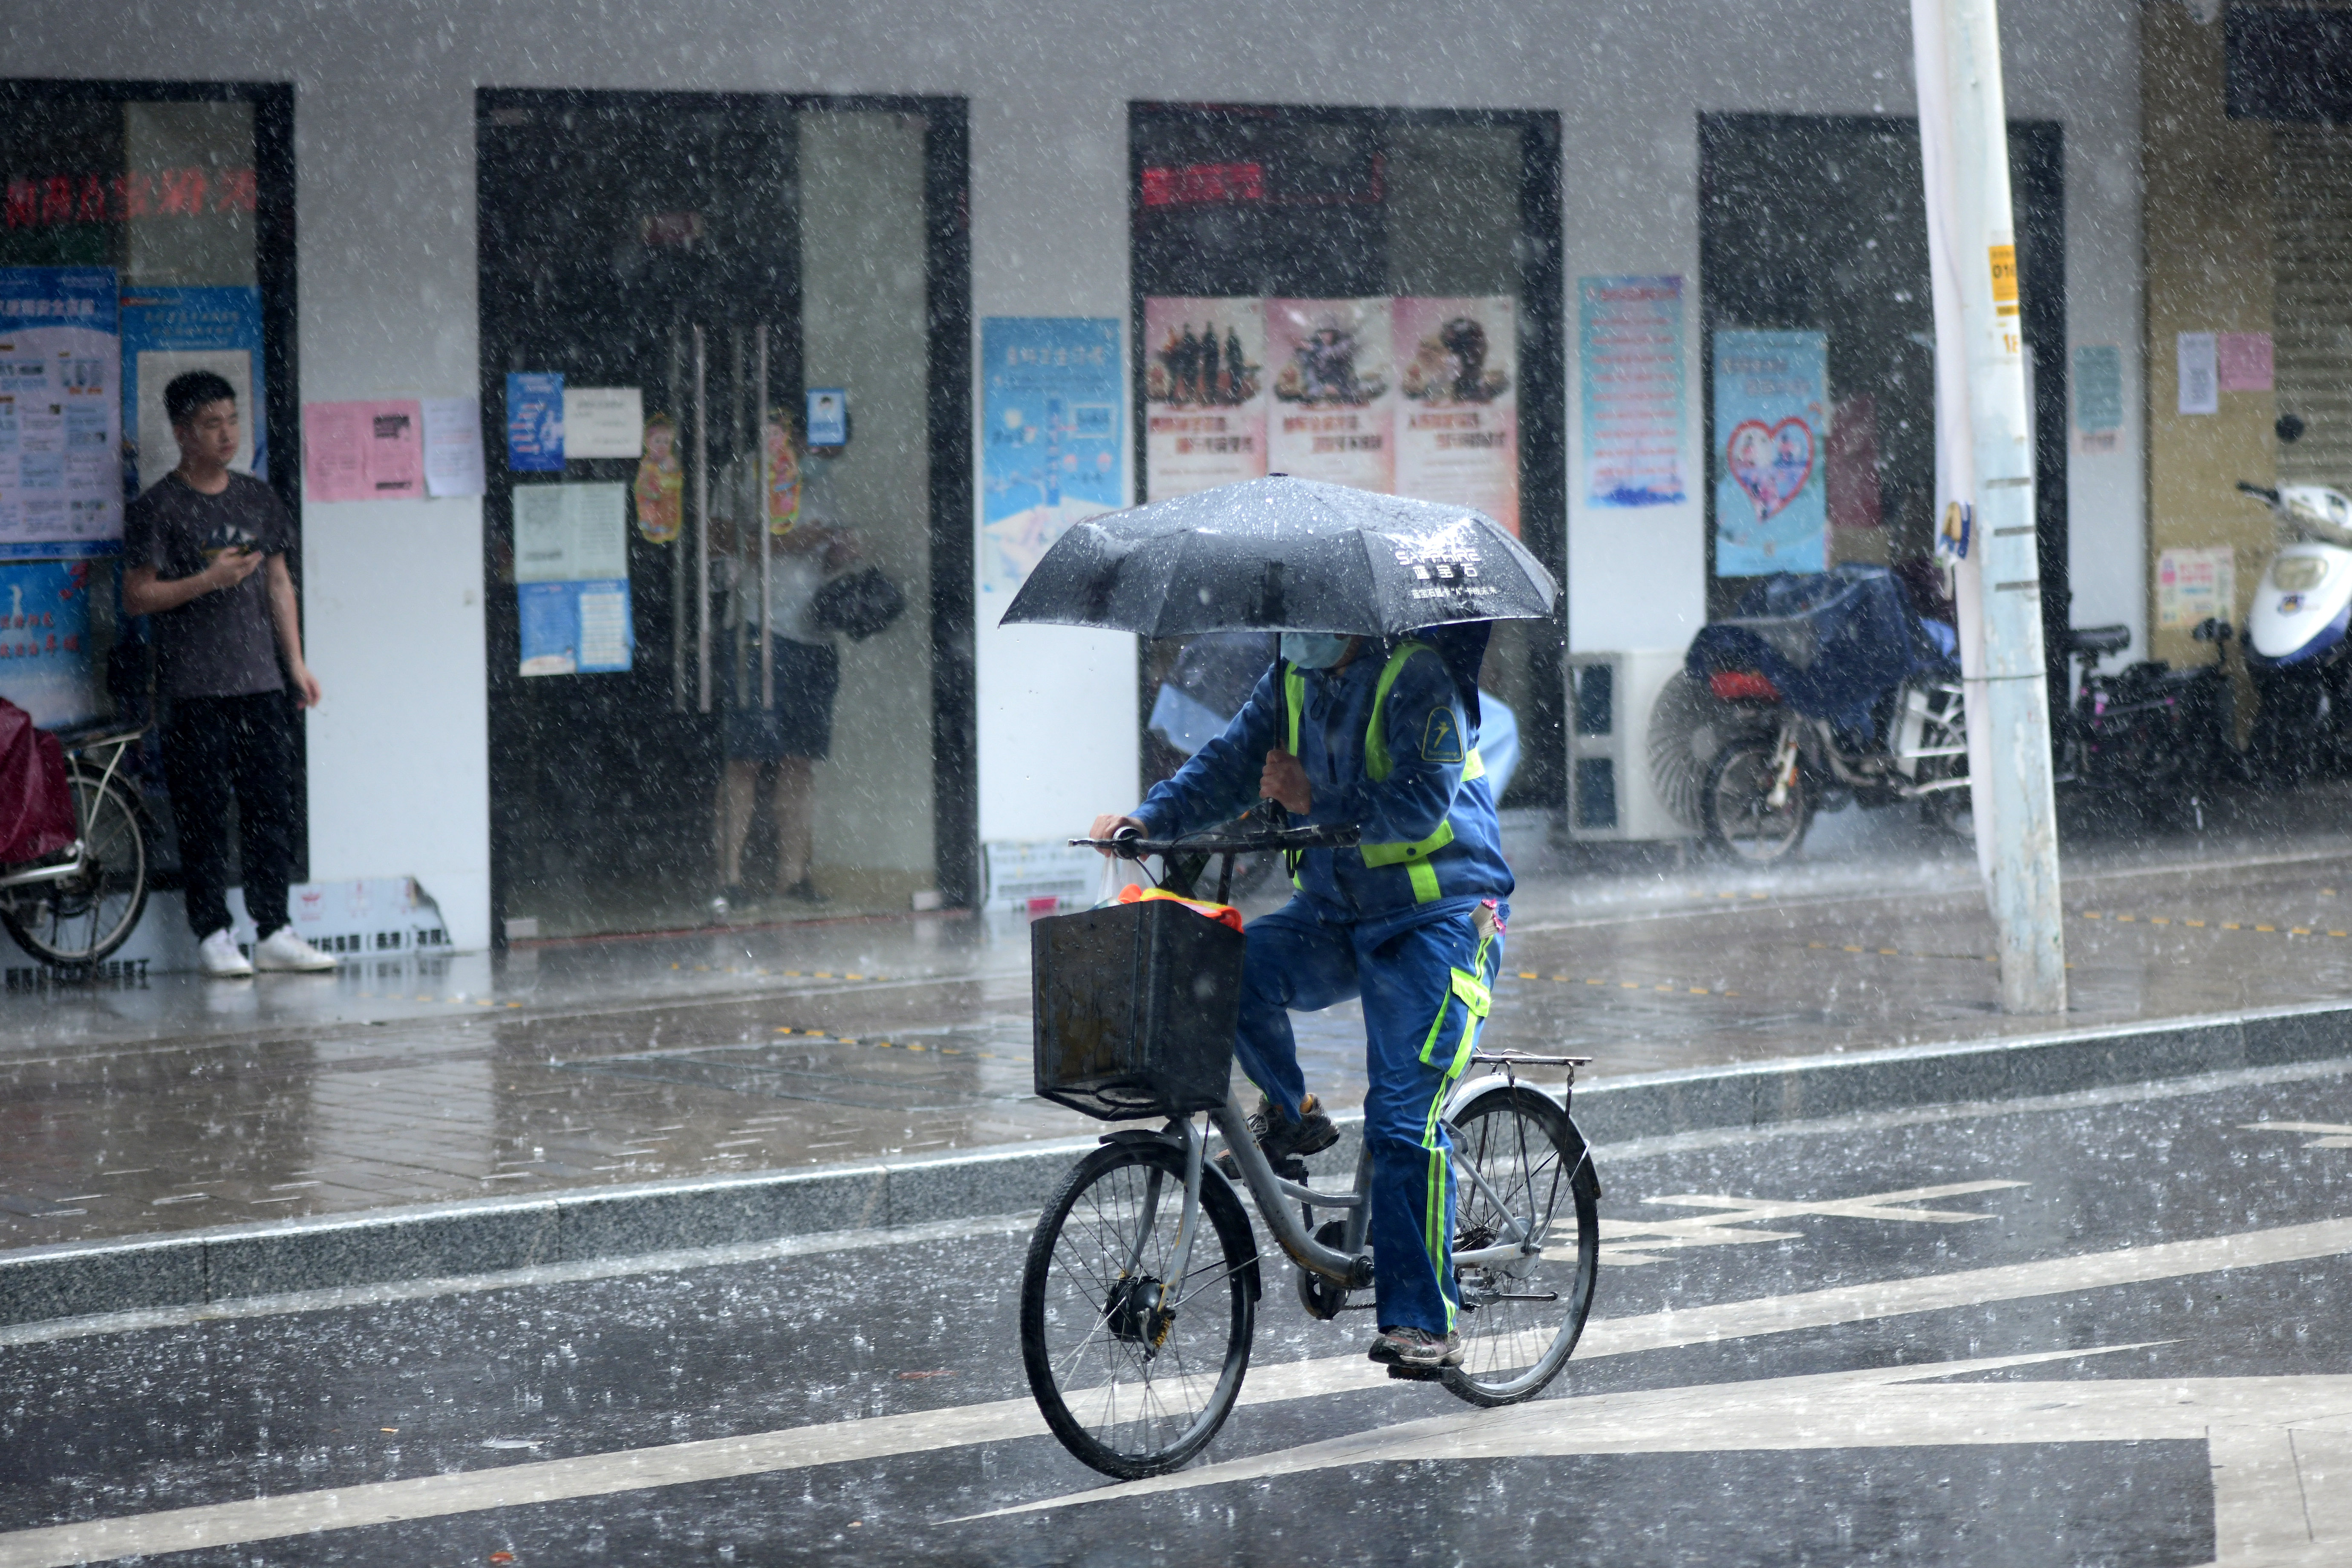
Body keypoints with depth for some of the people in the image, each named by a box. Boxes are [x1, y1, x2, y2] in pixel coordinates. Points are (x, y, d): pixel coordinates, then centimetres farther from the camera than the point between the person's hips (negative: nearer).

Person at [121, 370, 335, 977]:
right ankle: (213, 935, 3)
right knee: (204, 816, -3)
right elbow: (136, 596, -5)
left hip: (260, 681, 5)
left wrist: (296, 663, 14)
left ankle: (273, 933, 8)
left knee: (272, 809, 3)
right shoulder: (158, 507, -3)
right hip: (194, 688, -5)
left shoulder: (257, 498, 14)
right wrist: (207, 581, -17)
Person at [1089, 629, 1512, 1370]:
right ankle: (1289, 1115, 0)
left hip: (1436, 917, -6)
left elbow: (1422, 802, -24)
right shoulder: (1292, 680, 6)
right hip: (1335, 911, 6)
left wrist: (1315, 801, -28)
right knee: (1236, 964, -24)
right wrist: (1149, 820, -12)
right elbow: (1230, 762, 3)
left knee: (1402, 1117, -14)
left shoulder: (1418, 677, -15)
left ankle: (1425, 1322, -8)